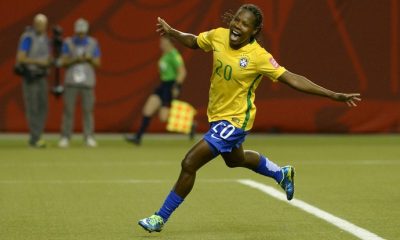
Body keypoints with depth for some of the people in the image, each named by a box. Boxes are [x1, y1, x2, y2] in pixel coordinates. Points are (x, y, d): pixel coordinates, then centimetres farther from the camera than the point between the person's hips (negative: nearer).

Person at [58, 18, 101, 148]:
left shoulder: (93, 43, 8)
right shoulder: (68, 42, 5)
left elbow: (98, 63, 7)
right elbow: (63, 62, 2)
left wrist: (90, 58, -12)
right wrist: (75, 59, -14)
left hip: (88, 82, 1)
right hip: (71, 82, -1)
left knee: (88, 109, -3)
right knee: (68, 109, -4)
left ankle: (89, 137, 2)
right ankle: (65, 137, 1)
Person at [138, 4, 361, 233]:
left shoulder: (259, 56, -23)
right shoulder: (218, 36, -8)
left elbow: (292, 78, -21)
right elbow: (193, 41, 12)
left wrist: (334, 95, -25)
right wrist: (172, 32, -7)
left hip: (234, 120, -8)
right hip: (217, 114, 8)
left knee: (189, 164, -13)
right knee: (235, 160, 32)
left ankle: (161, 218, 2)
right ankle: (282, 174, 57)